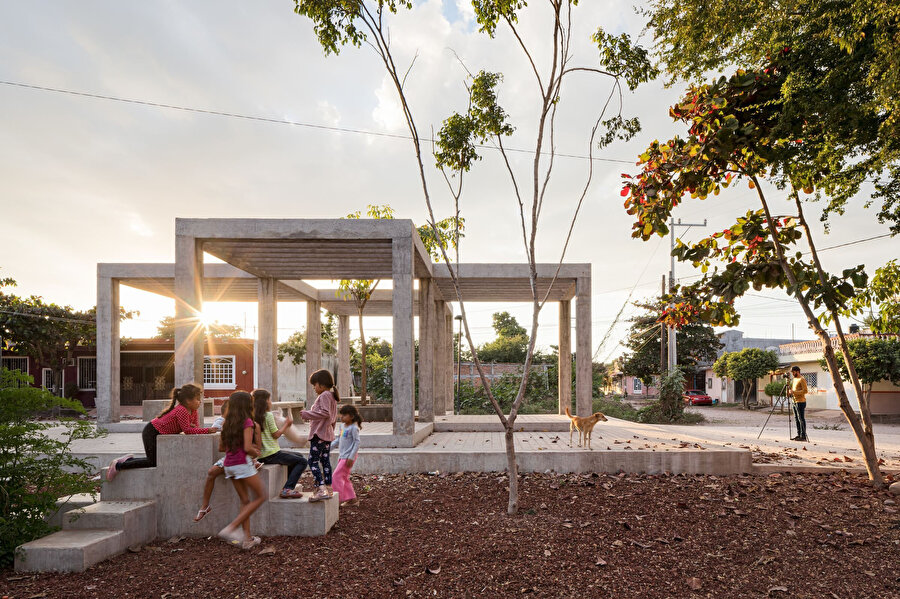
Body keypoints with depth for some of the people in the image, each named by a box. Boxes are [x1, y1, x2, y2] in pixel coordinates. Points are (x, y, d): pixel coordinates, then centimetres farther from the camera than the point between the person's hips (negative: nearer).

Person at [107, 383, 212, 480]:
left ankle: (129, 459, 25)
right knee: (154, 462, -7)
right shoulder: (181, 410, -31)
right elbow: (187, 430, -34)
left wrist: (192, 426, -24)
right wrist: (207, 430, -33)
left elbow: (194, 427, 0)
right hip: (151, 433, -9)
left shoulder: (193, 411, -2)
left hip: (160, 435, 9)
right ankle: (118, 465, 5)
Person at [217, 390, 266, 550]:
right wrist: (255, 453, 1)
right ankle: (231, 528, -6)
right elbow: (247, 448, -19)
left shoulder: (228, 422, 10)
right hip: (243, 463, -8)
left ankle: (247, 539, 14)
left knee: (245, 501, 14)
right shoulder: (247, 422, -12)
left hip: (229, 464, 8)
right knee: (261, 497, 4)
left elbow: (221, 447, 14)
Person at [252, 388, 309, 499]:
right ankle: (287, 489, -15)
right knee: (302, 461, -7)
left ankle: (289, 484, 21)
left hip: (261, 455, 9)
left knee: (298, 456, 22)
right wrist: (286, 424, 1)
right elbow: (276, 434, -11)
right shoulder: (268, 415, -13)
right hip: (271, 455, -9)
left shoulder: (254, 416, 10)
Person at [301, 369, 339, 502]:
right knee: (325, 461, 14)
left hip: (319, 434, -10)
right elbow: (334, 417, 21)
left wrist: (307, 414, -19)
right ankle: (328, 488, 19)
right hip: (328, 434, 10)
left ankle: (321, 489, -19)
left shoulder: (324, 395, -13)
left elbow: (325, 412, -25)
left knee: (313, 461, -10)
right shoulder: (332, 396, 17)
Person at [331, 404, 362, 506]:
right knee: (344, 478, 12)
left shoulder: (354, 428, -14)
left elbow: (357, 443, -17)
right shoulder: (343, 426, 11)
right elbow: (339, 440, 23)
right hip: (342, 456, 9)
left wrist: (351, 457, -21)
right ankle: (352, 498, 19)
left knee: (337, 475, -11)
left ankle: (338, 498, -3)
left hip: (348, 457, -9)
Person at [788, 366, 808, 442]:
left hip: (800, 402, -9)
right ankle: (799, 435, 15)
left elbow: (805, 390, -18)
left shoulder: (802, 380, -11)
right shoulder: (794, 379, 17)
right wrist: (790, 392, 5)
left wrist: (794, 392, -21)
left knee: (801, 419, -7)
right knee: (796, 419, 11)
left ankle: (803, 436, -5)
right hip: (795, 401, 9)